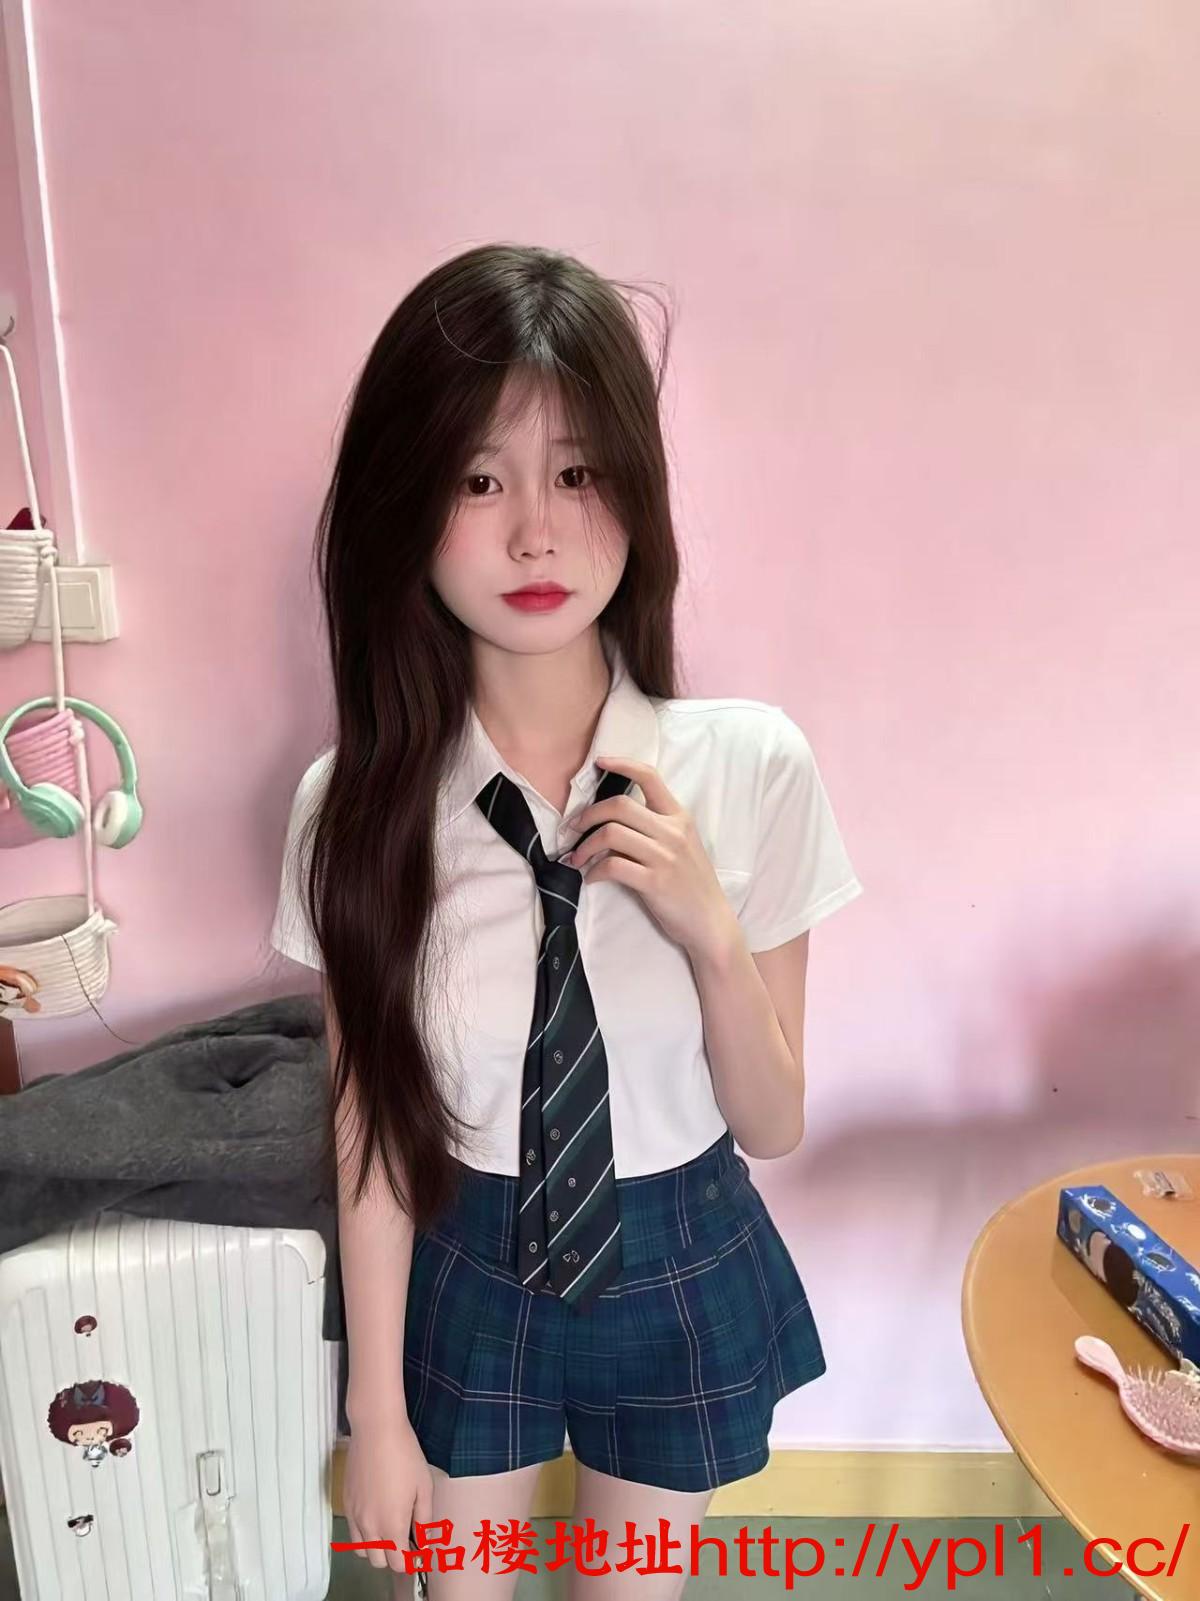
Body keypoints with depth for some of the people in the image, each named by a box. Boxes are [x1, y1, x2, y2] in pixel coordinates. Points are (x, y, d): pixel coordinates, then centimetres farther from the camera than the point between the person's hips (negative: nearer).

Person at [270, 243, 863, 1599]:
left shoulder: (752, 763, -21)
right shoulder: (359, 798, -19)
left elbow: (772, 1123, -11)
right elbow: (370, 1123, -9)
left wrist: (710, 930, -30)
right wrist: (378, 1413, -1)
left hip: (681, 1272, 1)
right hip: (461, 1268, 0)